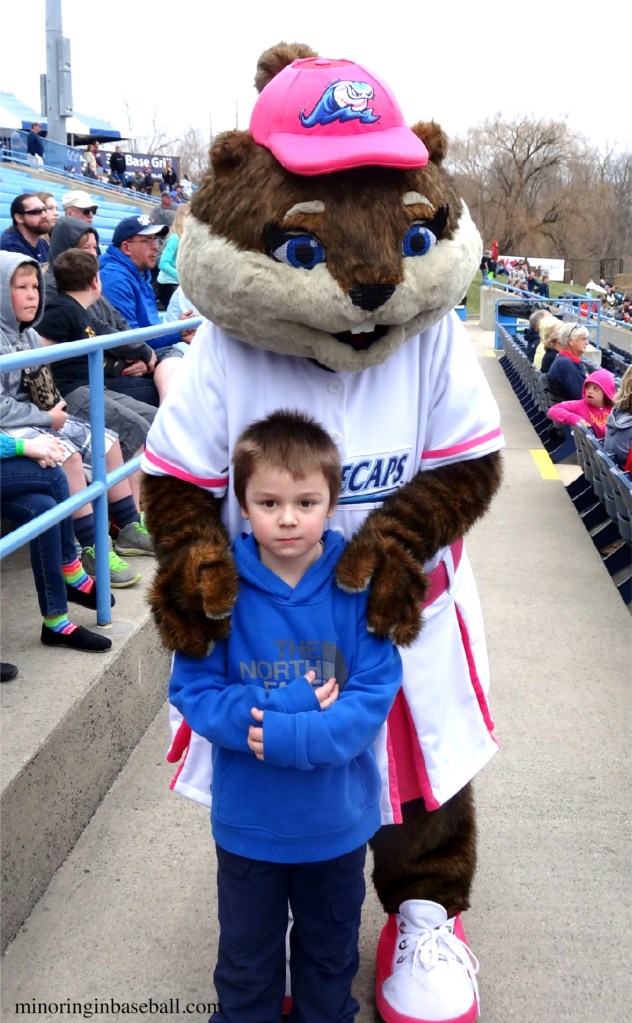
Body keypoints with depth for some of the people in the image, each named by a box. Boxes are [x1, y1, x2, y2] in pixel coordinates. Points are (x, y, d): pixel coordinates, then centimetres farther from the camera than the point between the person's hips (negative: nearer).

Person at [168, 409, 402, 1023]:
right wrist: (290, 703, -27)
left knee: (330, 950, 26)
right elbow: (192, 691, -15)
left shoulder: (359, 586, -17)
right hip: (247, 818, 0)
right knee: (247, 954, 24)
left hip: (337, 818, 0)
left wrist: (284, 736, -30)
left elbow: (376, 694, -19)